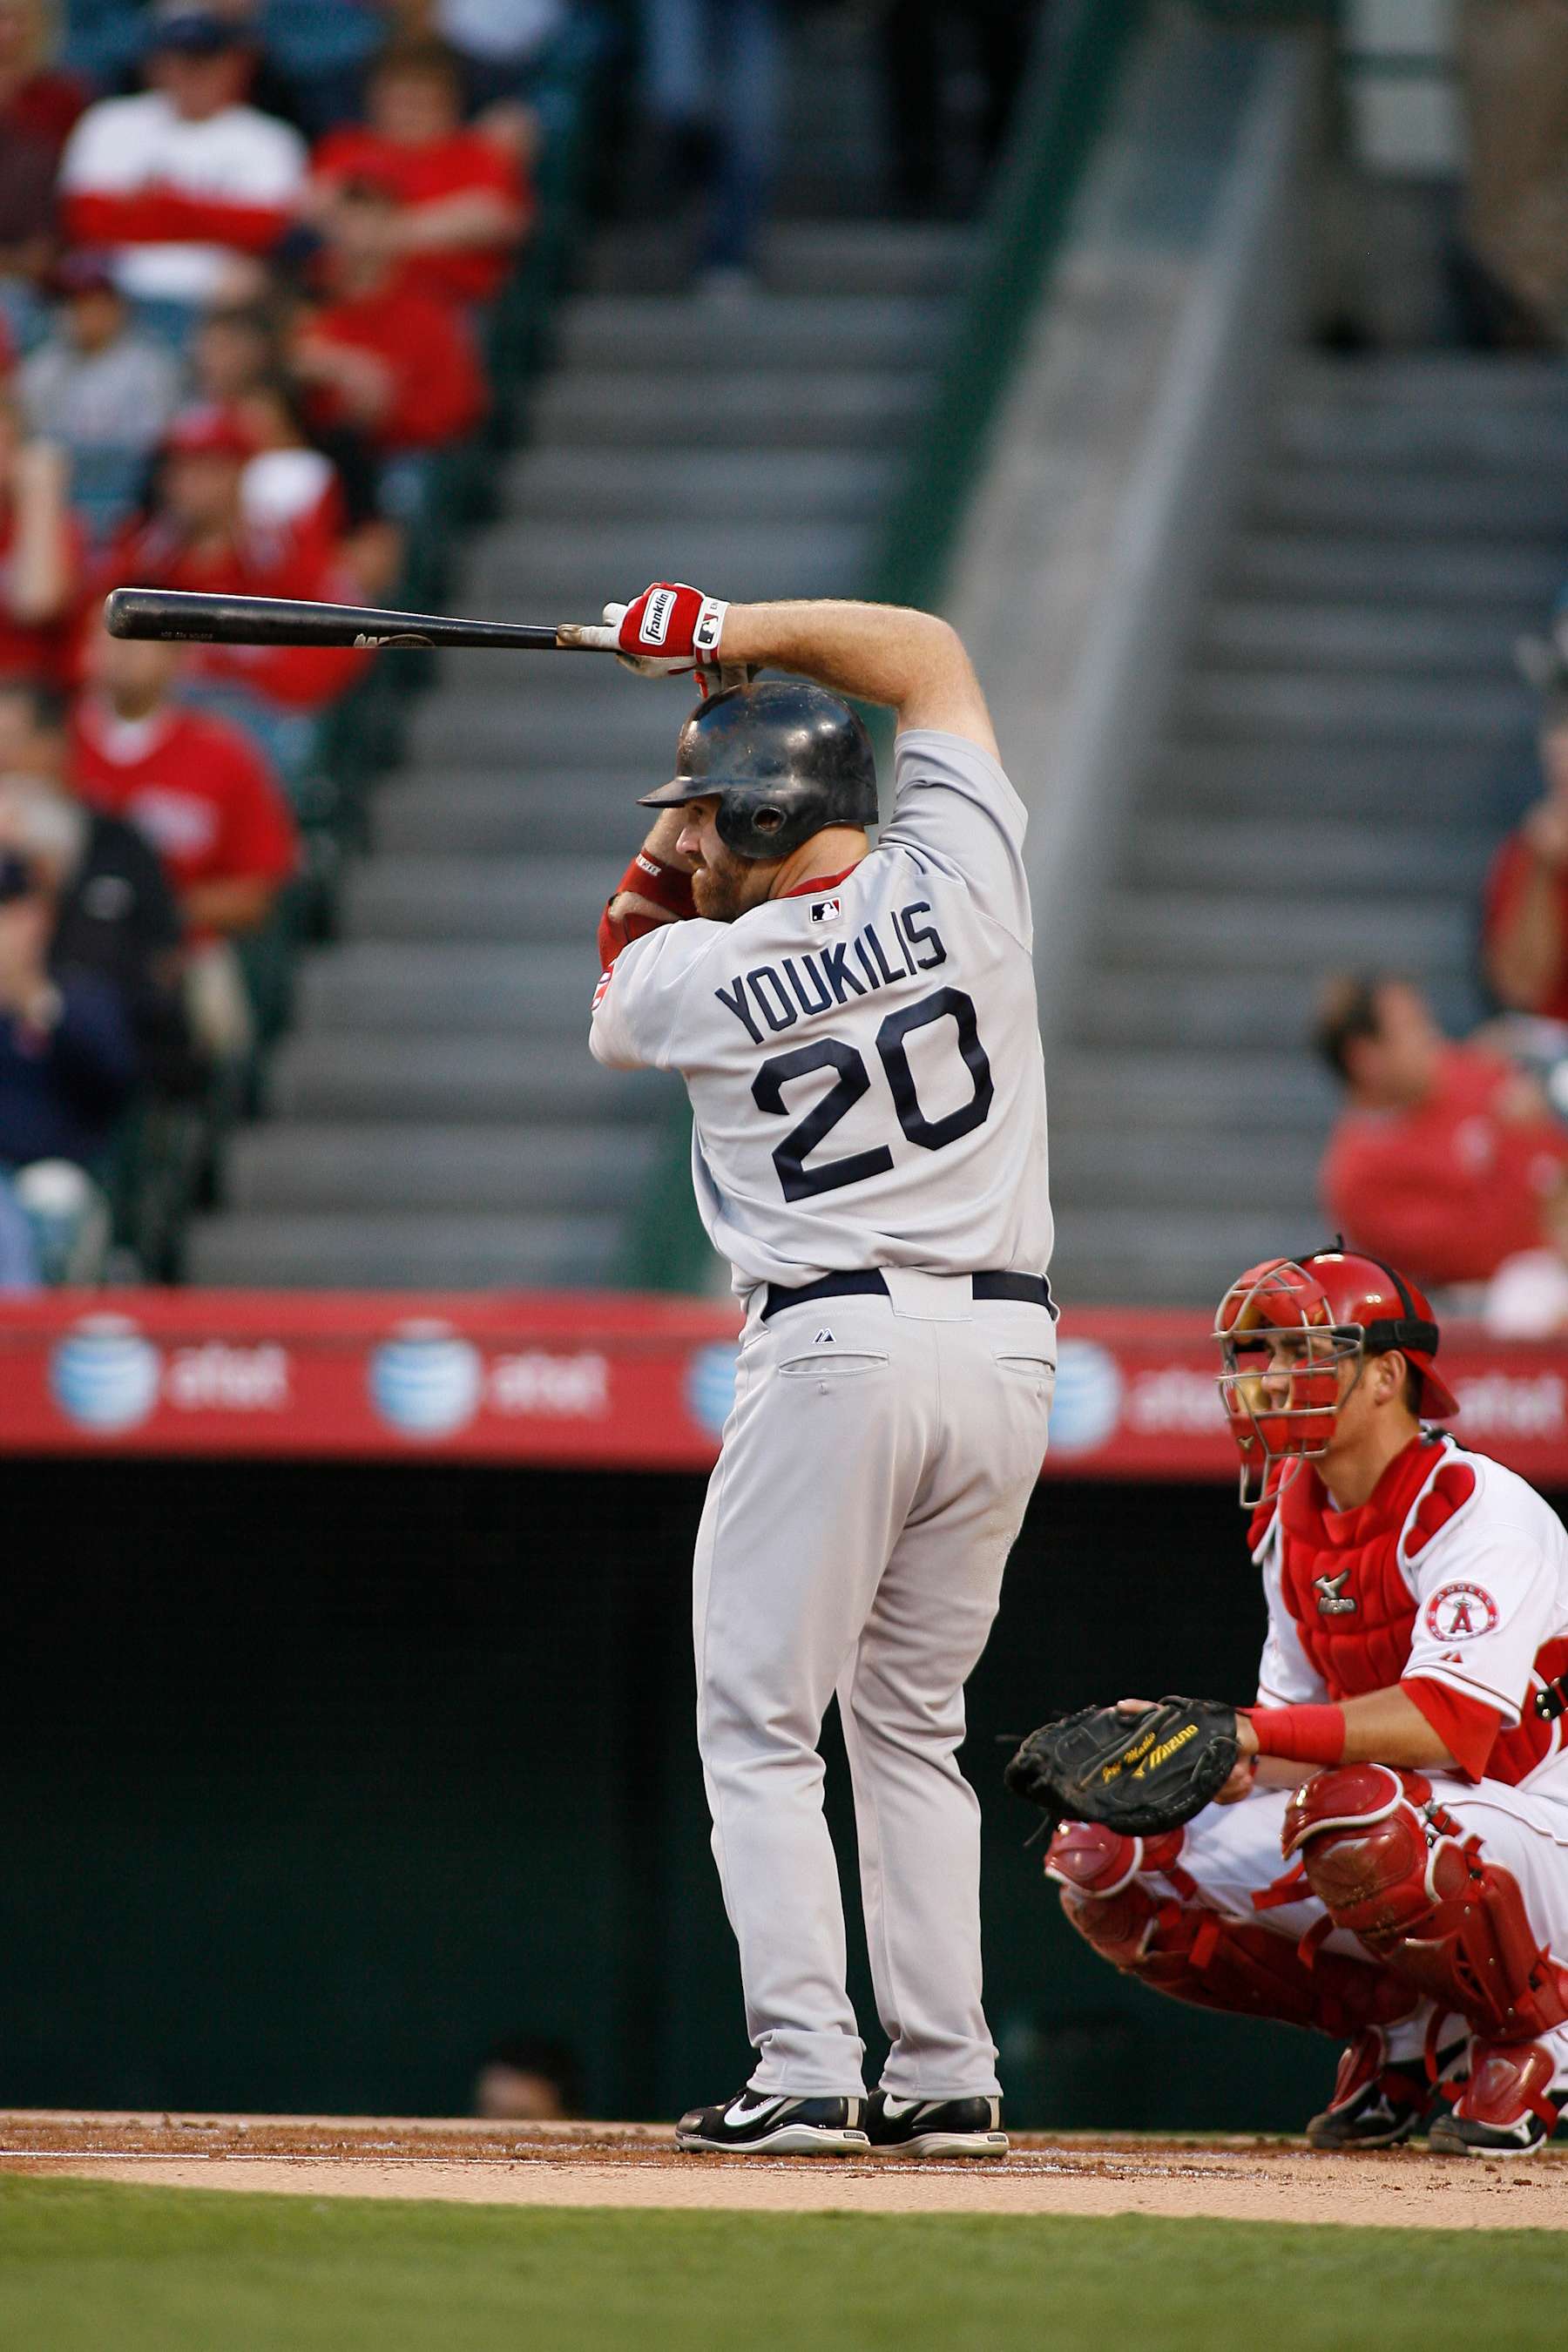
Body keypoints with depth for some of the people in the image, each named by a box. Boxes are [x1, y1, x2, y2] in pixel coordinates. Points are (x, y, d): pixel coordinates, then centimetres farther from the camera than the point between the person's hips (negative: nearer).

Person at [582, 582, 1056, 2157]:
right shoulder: (957, 883, 1)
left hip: (838, 1349, -4)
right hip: (1007, 1349, 4)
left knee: (760, 1729, 3)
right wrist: (732, 635, 16)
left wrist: (655, 882, 20)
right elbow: (930, 656, 16)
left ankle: (805, 2071, -8)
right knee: (912, 1724, 16)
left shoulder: (693, 975, -4)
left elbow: (614, 1025, 22)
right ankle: (946, 2076, 10)